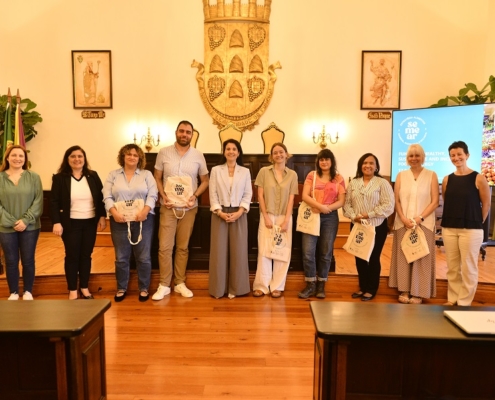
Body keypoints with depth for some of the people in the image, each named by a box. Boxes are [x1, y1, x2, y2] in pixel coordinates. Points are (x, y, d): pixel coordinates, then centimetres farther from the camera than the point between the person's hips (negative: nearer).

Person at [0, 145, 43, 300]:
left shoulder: (33, 177, 0)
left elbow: (38, 201, -4)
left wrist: (25, 220, -14)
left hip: (30, 227, 0)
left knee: (28, 261, 8)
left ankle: (28, 292, 23)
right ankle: (14, 293, 24)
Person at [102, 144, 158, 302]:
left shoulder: (147, 175, 7)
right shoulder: (113, 175, 9)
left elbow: (152, 195, -3)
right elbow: (107, 197, 1)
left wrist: (145, 211, -19)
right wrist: (114, 212, -16)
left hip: (143, 221, -1)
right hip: (120, 222, 1)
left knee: (143, 257, 4)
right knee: (121, 258, 8)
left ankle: (144, 288, 18)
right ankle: (121, 288, 23)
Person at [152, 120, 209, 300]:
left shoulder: (198, 155, 1)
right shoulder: (164, 153, 0)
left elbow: (205, 181, 7)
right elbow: (157, 178, 5)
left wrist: (195, 195, -9)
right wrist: (163, 195, -11)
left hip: (189, 208, 1)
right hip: (168, 207, -1)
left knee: (183, 247, 9)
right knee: (164, 247, -3)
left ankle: (180, 283, 21)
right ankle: (164, 285, 10)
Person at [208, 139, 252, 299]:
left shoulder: (245, 172, 6)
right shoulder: (216, 170, 4)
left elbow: (248, 194, 2)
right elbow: (213, 194, -1)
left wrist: (239, 212, -11)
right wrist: (220, 212, -12)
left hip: (239, 214, 1)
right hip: (220, 214, 0)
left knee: (238, 251, 2)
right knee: (219, 251, 1)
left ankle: (235, 288, 12)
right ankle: (219, 288, 11)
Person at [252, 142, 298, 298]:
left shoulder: (292, 175, 4)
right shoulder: (264, 171, 2)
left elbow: (291, 199, 1)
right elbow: (260, 195, -1)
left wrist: (286, 220, -8)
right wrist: (266, 217, -7)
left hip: (284, 217, 1)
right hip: (267, 216, -1)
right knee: (264, 250, -1)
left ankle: (277, 286, 11)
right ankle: (261, 285, 8)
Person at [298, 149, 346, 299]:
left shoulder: (339, 179, 5)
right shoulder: (311, 175, 4)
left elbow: (341, 201, 0)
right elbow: (305, 196, -6)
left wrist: (328, 208, -18)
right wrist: (320, 206, -19)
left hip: (330, 218, 1)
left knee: (325, 252, 7)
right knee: (308, 251, -7)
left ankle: (321, 285, 19)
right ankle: (310, 284, 7)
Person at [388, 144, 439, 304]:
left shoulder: (431, 175, 3)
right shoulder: (401, 175, 8)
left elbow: (435, 202, -3)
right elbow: (396, 200, 4)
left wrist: (420, 218, -14)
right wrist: (403, 218, -10)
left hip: (424, 223, -2)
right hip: (402, 223, 2)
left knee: (421, 258, 1)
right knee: (403, 256, 4)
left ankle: (418, 293, 10)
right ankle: (404, 290, 13)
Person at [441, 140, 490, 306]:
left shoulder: (478, 179, -5)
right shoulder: (447, 179, 5)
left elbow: (486, 204, 1)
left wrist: (477, 222, 3)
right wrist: (452, 219, 7)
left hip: (471, 229, -4)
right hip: (449, 228, 4)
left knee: (468, 267, 3)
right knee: (452, 267, 12)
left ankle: (465, 302, 16)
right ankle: (452, 299, 24)